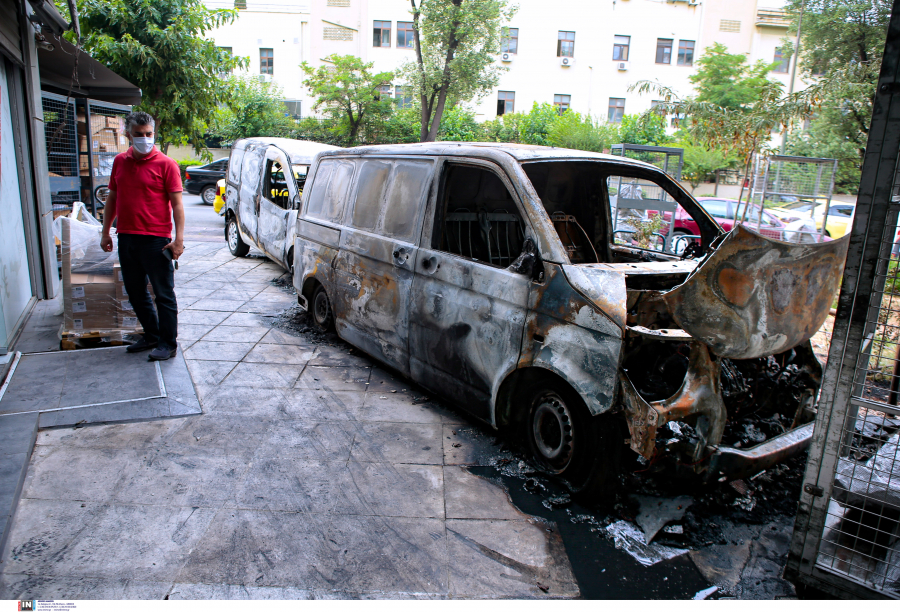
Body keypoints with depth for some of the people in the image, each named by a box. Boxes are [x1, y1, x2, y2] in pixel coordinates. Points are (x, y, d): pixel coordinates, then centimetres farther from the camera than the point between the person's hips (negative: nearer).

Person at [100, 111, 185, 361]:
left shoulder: (165, 164, -5)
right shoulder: (120, 161, 11)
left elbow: (176, 203, -9)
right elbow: (112, 198, 18)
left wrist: (179, 238, -17)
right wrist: (105, 232, 16)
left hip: (156, 240, -6)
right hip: (126, 238, 7)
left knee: (164, 294, 1)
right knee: (136, 293, 16)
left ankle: (168, 344, 10)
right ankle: (151, 335, 31)